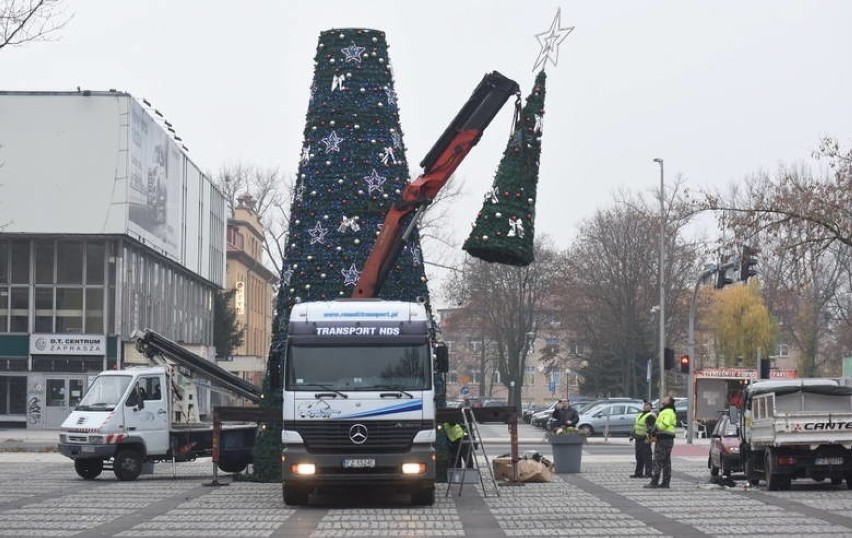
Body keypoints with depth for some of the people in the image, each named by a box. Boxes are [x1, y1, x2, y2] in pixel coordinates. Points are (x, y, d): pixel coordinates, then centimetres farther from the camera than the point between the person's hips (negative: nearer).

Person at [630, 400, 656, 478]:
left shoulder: (650, 416, -13)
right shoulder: (640, 415, 18)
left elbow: (652, 428, -21)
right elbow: (636, 426, 25)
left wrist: (648, 438, -24)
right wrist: (633, 435, 21)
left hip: (645, 440, -10)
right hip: (638, 439, 10)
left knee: (647, 457, -6)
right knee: (639, 457, 13)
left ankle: (648, 473, -4)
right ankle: (638, 473, 18)